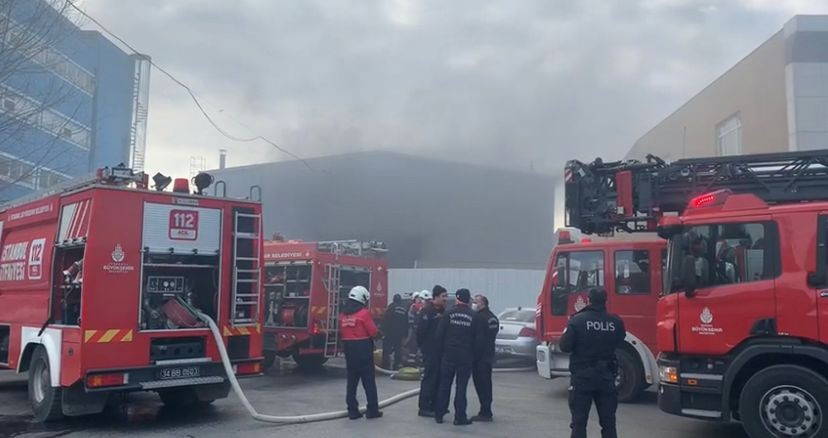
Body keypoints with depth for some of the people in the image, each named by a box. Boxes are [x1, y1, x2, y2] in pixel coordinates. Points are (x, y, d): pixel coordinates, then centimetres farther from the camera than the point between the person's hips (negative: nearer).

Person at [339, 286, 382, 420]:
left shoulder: (343, 314, 5)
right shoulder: (364, 313, -13)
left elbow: (342, 332, 8)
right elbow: (373, 332, -12)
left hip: (349, 349, 6)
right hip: (363, 348, -5)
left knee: (352, 380, 10)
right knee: (369, 381, 2)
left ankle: (352, 411, 11)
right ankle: (372, 410, 5)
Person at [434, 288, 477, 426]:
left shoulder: (449, 313, -4)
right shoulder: (473, 316, -4)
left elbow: (439, 333, -4)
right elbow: (475, 337, -3)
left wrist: (444, 348, 9)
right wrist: (472, 352, 10)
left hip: (449, 354, 1)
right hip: (466, 356, -1)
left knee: (444, 384, 10)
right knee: (461, 386, 5)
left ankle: (439, 414, 15)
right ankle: (460, 417, 6)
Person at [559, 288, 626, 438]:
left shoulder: (577, 320, -13)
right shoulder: (616, 321, -4)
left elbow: (565, 346, -13)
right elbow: (619, 342, 7)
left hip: (582, 376, -3)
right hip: (607, 377, 3)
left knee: (579, 422, 5)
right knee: (608, 422, 14)